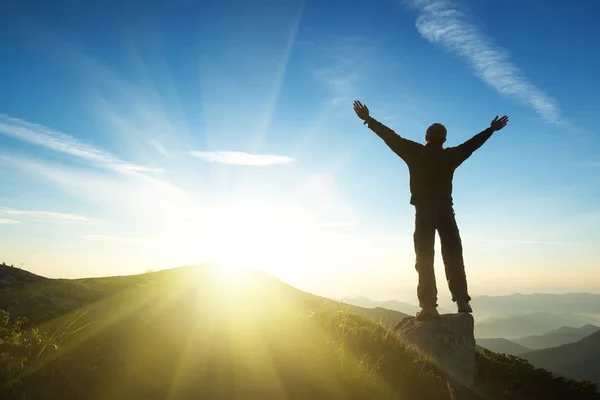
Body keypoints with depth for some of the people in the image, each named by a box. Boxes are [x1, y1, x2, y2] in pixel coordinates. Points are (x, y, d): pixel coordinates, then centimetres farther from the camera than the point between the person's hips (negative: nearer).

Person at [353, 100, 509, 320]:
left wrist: (368, 119, 10)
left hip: (424, 211, -2)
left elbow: (392, 137, 3)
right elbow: (472, 143, 21)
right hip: (446, 211, 2)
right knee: (453, 257, 7)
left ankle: (429, 307, -12)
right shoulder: (450, 155, 8)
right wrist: (492, 129, 37)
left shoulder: (416, 152, 1)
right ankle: (462, 301, 2)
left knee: (425, 260, -4)